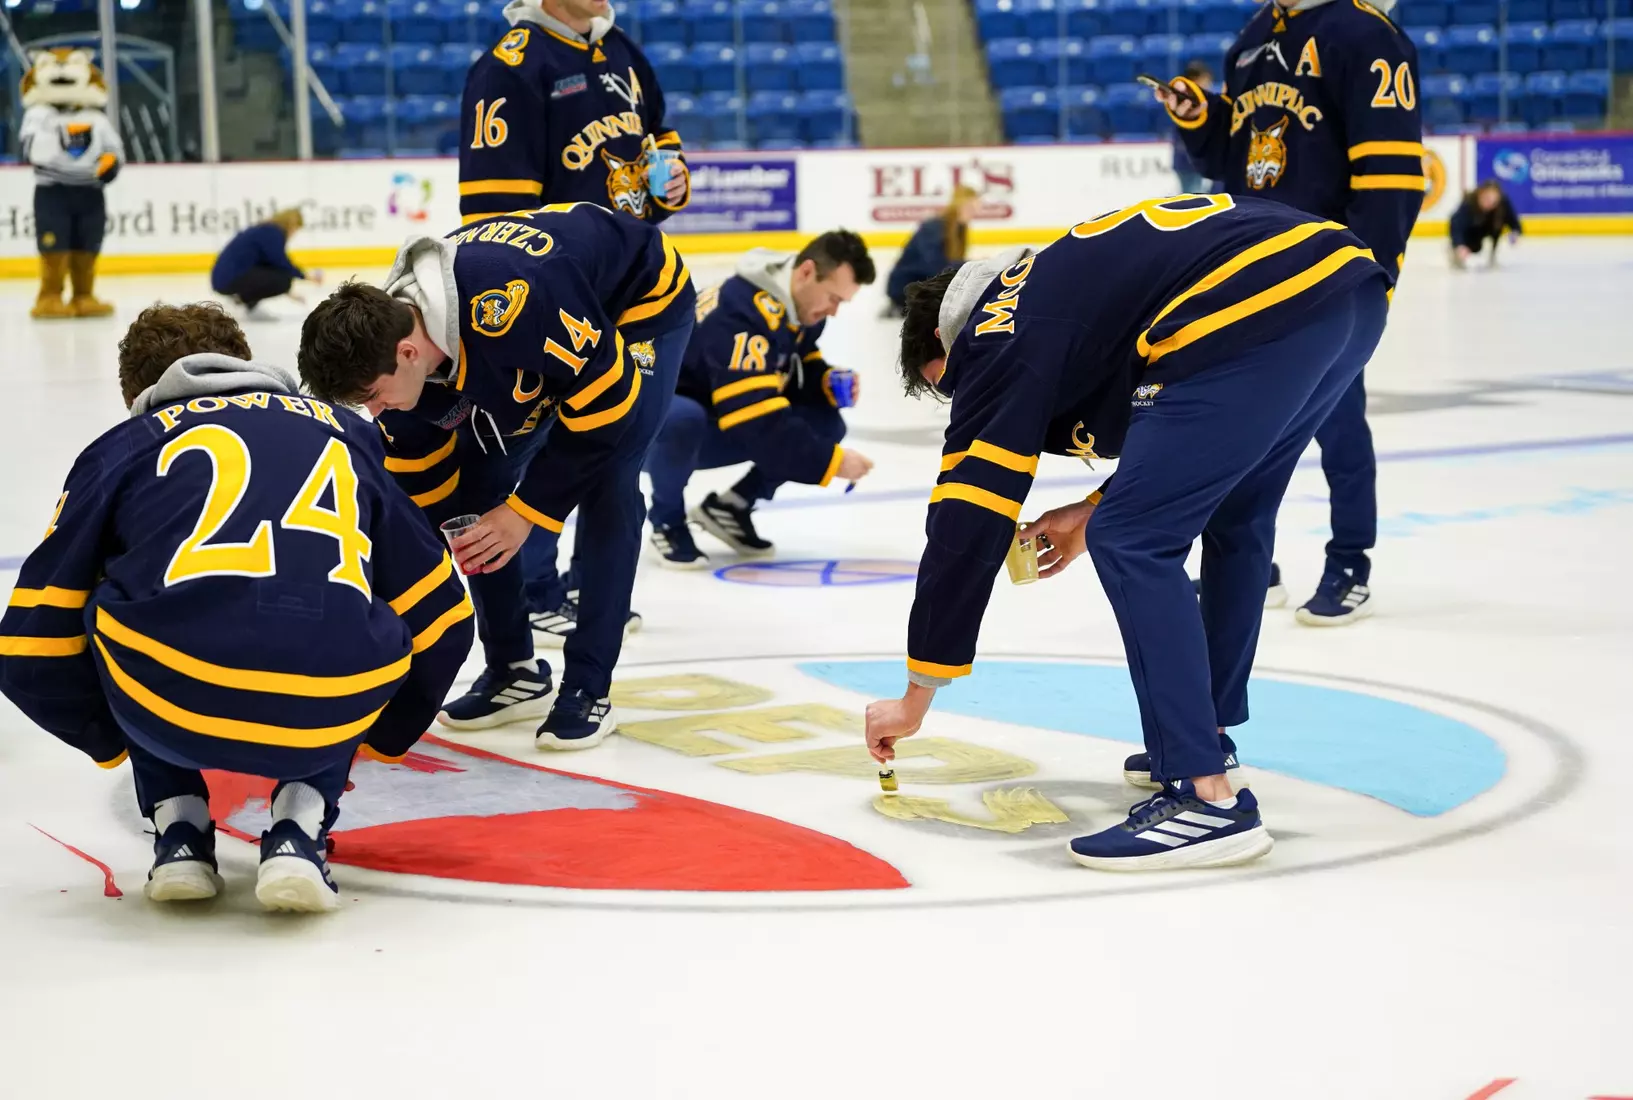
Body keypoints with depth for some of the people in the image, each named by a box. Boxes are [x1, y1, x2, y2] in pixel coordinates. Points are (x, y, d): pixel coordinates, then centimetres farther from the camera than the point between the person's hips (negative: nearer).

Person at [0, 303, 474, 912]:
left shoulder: (125, 445, 22)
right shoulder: (341, 432, 28)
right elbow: (439, 617, 30)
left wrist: (110, 739, 38)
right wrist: (381, 738, 46)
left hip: (169, 708, -1)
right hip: (326, 722, 1)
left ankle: (180, 827, 22)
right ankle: (299, 828, 16)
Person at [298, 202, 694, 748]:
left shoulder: (510, 304, -45)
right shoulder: (387, 345, -20)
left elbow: (606, 394, -32)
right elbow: (423, 488, -7)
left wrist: (527, 510, -27)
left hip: (643, 301, -7)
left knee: (605, 486, -21)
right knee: (475, 487, -2)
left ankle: (589, 687, -11)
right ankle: (514, 672, 12)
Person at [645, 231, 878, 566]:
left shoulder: (801, 306, -5)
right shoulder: (740, 314, -33)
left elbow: (795, 372, 11)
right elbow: (758, 423, -38)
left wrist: (828, 383, -11)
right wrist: (829, 462, -34)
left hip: (719, 432, 8)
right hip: (652, 418, -8)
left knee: (825, 424, -9)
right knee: (683, 421, -42)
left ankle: (731, 506, 2)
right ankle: (667, 520, -13)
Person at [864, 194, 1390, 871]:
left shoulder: (998, 345, 8)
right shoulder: (1058, 284, 32)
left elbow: (965, 530, 7)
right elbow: (1211, 427, 37)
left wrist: (916, 699, 15)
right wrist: (1096, 513, 35)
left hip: (1259, 318, -10)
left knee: (1132, 545, -2)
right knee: (1236, 516, 29)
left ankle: (1207, 796, -7)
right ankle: (1205, 733, 40)